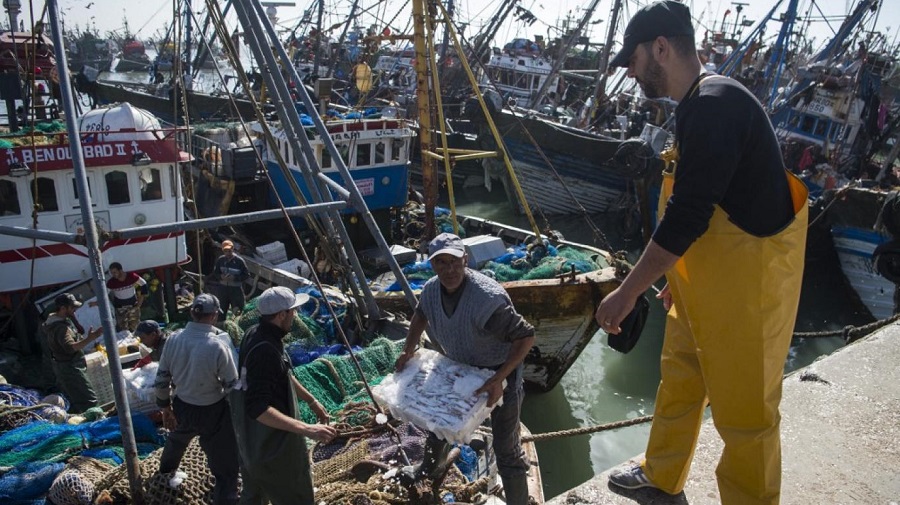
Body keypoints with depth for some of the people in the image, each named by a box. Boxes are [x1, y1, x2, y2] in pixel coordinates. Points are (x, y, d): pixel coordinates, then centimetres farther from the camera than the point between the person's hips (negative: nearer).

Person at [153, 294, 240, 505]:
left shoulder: (173, 340, -11)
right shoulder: (218, 346, -27)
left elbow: (161, 380, 1)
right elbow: (233, 388, -19)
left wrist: (165, 406, 17)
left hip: (182, 406, 7)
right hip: (212, 412, -7)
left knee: (179, 436, 40)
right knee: (226, 467, 8)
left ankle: (166, 466, 69)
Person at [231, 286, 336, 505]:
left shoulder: (255, 334, -1)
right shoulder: (265, 351, -31)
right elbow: (258, 408, -35)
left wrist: (311, 400, 19)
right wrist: (307, 429, -38)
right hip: (272, 445, -10)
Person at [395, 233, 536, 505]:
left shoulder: (487, 298, -37)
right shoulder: (431, 290, -14)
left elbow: (526, 336, -32)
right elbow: (420, 316, 11)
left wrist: (498, 379, -36)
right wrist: (409, 350, 3)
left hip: (499, 372, -7)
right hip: (459, 368, 7)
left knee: (507, 448, -1)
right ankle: (429, 465, 59)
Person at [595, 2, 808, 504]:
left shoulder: (714, 105, -23)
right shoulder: (699, 105, 10)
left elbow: (686, 217, -26)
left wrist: (628, 291, -20)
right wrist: (676, 276, 23)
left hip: (744, 283, -10)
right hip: (708, 281, 10)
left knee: (744, 409, 5)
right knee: (679, 378, 22)